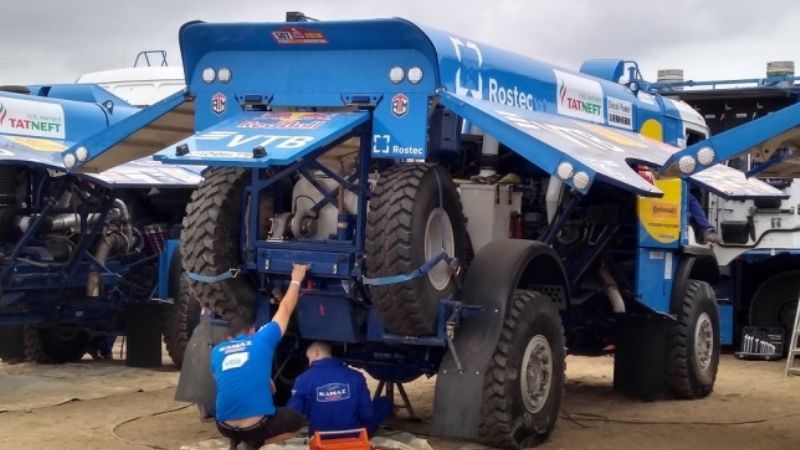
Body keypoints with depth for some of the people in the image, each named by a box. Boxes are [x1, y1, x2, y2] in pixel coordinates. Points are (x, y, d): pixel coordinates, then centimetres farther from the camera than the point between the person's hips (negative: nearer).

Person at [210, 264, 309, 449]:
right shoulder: (261, 340, 4)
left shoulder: (217, 351, 13)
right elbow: (285, 309, 17)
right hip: (258, 425, -5)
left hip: (225, 427, 5)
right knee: (297, 421, 23)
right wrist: (296, 280, 33)